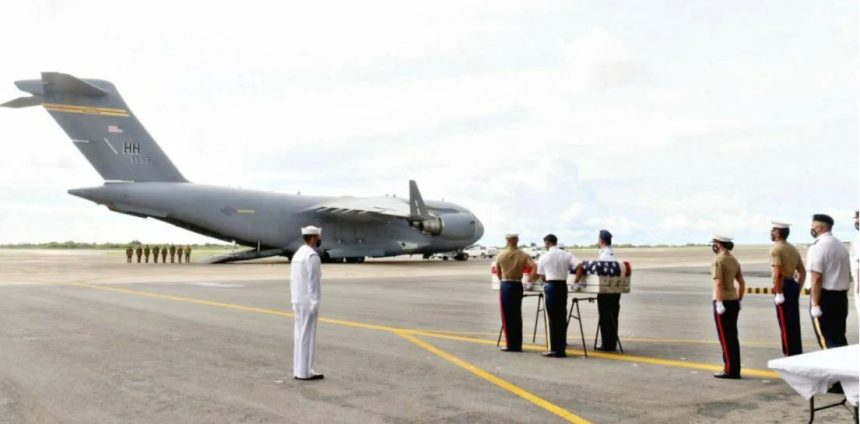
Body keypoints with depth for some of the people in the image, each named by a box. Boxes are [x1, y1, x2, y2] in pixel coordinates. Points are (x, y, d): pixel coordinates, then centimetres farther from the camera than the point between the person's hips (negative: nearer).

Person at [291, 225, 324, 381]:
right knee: (307, 336, -4)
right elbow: (313, 282, -20)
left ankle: (299, 370, 14)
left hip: (299, 301, 9)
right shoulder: (312, 256, -16)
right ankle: (304, 372, 1)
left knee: (300, 335, 11)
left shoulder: (298, 254, 14)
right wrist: (315, 306, -18)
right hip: (308, 302, -9)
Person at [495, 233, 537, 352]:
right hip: (518, 285, 2)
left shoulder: (501, 255, -2)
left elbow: (498, 273, 7)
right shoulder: (523, 255, 0)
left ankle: (510, 345, 3)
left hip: (505, 285, -2)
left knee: (507, 316, 3)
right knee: (517, 315, 10)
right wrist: (531, 278, 4)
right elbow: (535, 268, -13)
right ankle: (518, 344, 13)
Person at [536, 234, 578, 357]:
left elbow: (542, 277, 3)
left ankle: (553, 349, 2)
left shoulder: (544, 257, 0)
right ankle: (562, 348, 12)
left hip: (550, 287, -3)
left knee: (551, 318, 2)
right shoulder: (566, 255, 4)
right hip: (563, 286, 3)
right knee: (562, 317, 9)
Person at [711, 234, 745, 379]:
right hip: (733, 301, 8)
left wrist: (719, 304, -22)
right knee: (732, 337, 11)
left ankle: (730, 370, -1)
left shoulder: (718, 260, -15)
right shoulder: (734, 260, 11)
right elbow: (742, 283, 14)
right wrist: (738, 301, 20)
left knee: (725, 338, -3)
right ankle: (735, 369, 15)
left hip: (723, 302, -8)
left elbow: (718, 283, -22)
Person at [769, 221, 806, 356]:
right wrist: (797, 289, 19)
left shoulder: (776, 249, -12)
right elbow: (803, 272, 17)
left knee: (786, 325, -3)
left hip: (783, 287, -9)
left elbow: (777, 273, -22)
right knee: (794, 323, 14)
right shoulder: (793, 249, 15)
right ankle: (797, 354, 20)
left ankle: (791, 355, 1)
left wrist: (778, 293, -18)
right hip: (793, 285, 9)